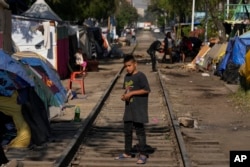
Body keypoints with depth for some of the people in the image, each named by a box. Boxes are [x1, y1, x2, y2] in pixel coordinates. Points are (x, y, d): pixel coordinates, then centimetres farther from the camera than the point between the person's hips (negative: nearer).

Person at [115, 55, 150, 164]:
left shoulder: (140, 76, -12)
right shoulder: (127, 77, 12)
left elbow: (146, 90, -18)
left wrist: (131, 93, -19)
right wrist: (124, 96, 1)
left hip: (139, 110, -8)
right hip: (128, 108, 8)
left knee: (140, 132, -2)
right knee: (127, 131, 14)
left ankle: (142, 154, 5)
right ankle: (128, 152, 25)